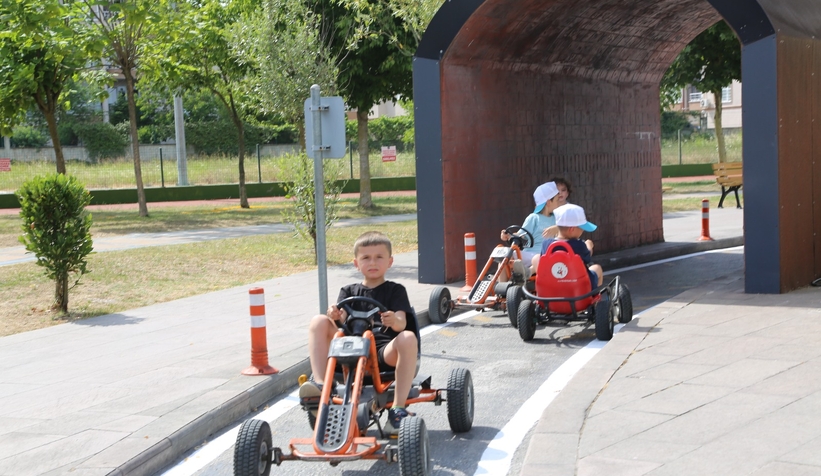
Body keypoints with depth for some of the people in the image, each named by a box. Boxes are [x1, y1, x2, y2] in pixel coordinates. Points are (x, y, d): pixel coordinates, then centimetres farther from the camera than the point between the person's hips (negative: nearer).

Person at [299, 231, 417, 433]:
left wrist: (394, 321, -29)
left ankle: (397, 409, -34)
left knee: (408, 338, -35)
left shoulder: (395, 290, 13)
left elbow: (402, 323, -4)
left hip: (385, 351, -2)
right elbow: (341, 319, 3)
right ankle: (320, 383, -29)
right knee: (319, 321, -16)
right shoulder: (349, 291, 20)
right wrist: (335, 316, -22)